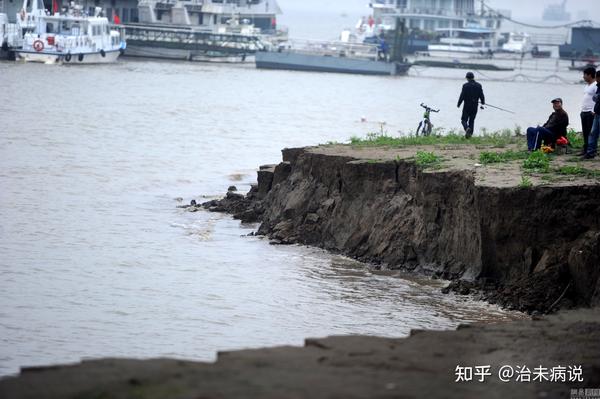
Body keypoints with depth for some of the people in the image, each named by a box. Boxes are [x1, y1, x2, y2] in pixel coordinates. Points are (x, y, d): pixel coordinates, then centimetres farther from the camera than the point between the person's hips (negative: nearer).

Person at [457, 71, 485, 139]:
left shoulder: (465, 85, -11)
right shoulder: (478, 86, 0)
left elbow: (462, 96, -12)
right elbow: (481, 96, 2)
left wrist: (458, 104, 2)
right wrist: (483, 102, 22)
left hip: (467, 106, -3)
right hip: (475, 107, 4)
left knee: (464, 120, 5)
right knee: (472, 121, 16)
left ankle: (467, 128, -24)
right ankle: (470, 133, 12)